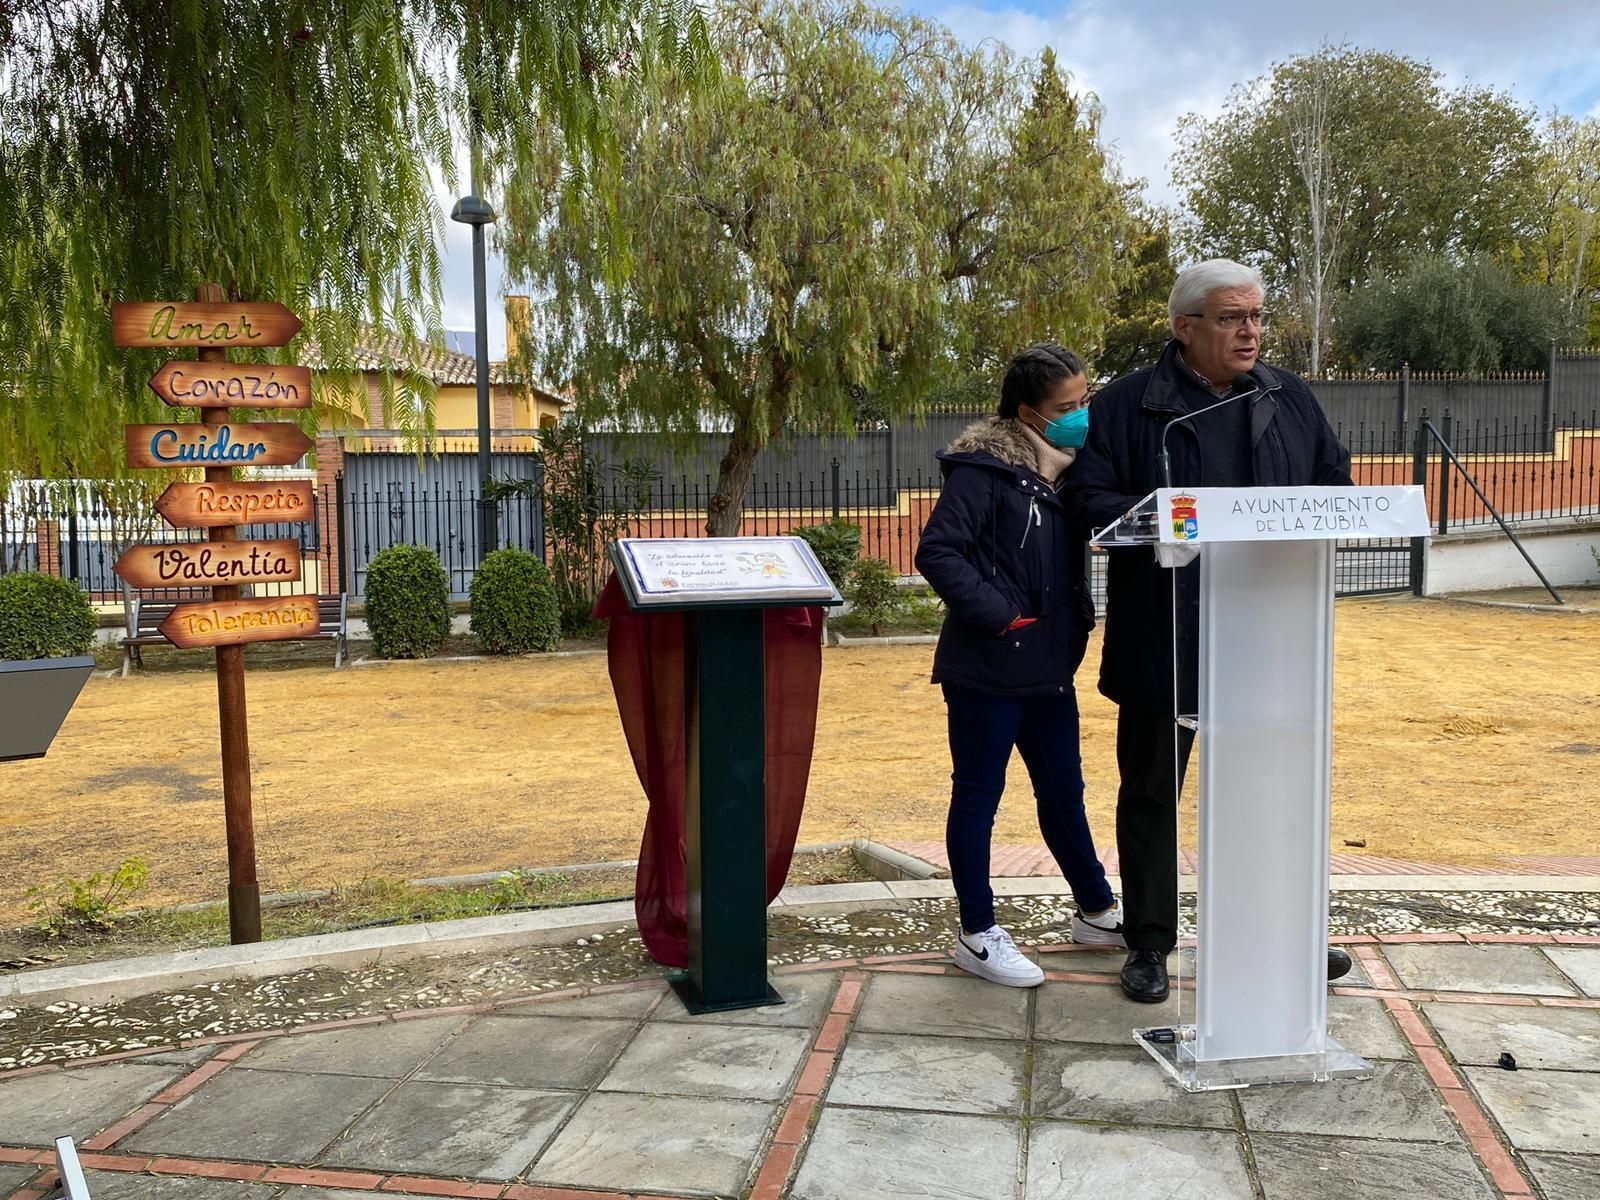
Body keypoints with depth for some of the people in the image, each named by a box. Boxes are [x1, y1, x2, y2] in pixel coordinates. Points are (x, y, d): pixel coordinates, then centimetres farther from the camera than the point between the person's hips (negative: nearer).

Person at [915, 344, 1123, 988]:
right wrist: (999, 614, -22)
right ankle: (977, 935, 18)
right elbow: (937, 552, -20)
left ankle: (1097, 911, 35)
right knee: (978, 797, 6)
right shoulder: (985, 468, -15)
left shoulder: (1067, 468, 10)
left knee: (1064, 792, 19)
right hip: (988, 670, -7)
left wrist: (1079, 612, 7)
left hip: (1049, 668, 8)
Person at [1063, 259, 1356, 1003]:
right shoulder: (1126, 405, -5)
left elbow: (1337, 482, 15)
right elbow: (1087, 498, -10)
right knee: (1151, 790, 7)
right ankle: (1149, 943, 22)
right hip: (1163, 638, -3)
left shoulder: (1292, 400, 9)